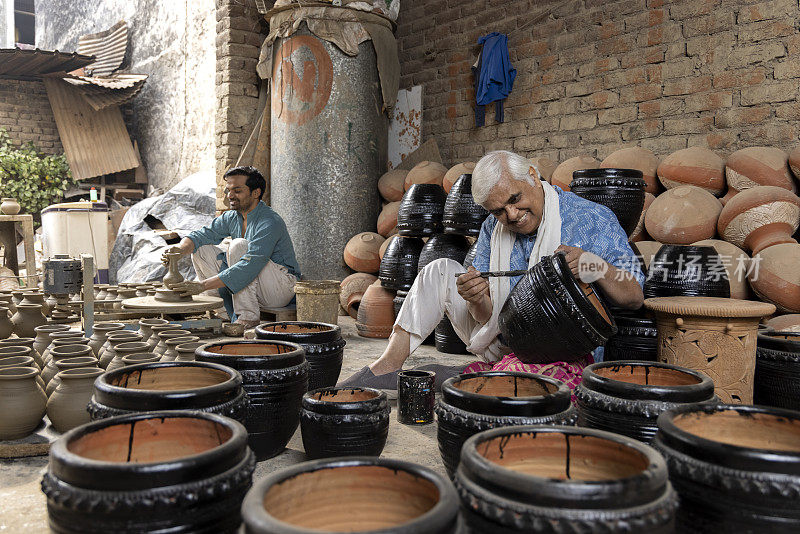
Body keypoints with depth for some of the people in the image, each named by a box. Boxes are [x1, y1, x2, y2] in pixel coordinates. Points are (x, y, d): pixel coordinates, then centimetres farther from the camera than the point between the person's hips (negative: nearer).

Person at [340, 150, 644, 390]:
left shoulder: (593, 220, -11)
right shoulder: (493, 229, 2)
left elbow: (635, 299, -10)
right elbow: (488, 316, -2)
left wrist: (597, 265, -30)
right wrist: (476, 300, -27)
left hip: (563, 353, -5)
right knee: (440, 271, -2)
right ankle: (388, 365, -3)